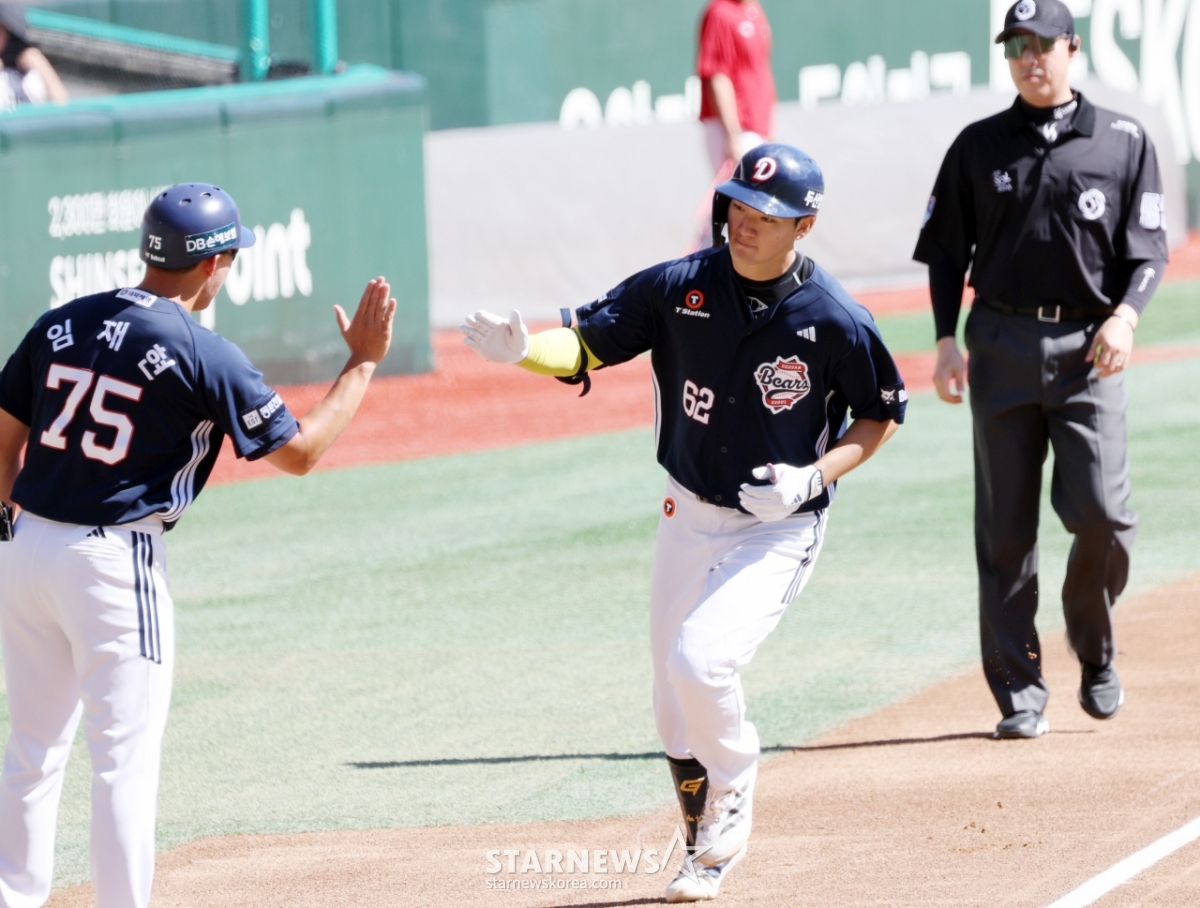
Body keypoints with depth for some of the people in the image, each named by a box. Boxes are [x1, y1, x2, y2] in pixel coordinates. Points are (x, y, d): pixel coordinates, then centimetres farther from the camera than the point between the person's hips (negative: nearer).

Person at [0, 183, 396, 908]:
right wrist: (364, 362, 5)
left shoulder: (60, 325, 6)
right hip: (114, 562, -6)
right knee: (125, 760, 0)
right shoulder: (205, 357, -11)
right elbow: (299, 452, -5)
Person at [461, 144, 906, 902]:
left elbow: (882, 413, -2)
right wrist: (523, 349, -31)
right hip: (689, 518, 4)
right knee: (676, 701, 9)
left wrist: (816, 477, -17)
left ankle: (733, 803, 3)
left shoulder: (835, 320, -15)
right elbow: (585, 345, -9)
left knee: (702, 659, -24)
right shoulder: (679, 288, -8)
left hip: (779, 528, -4)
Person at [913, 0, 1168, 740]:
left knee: (1102, 512, -13)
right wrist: (948, 339, 0)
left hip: (1088, 349, -1)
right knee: (1005, 528, 0)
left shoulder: (1123, 142, 6)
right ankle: (1020, 692, 5)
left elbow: (1149, 247, 4)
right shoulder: (979, 147, 9)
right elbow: (947, 250, 11)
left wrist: (1126, 313, -13)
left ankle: (1095, 651, 14)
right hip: (1002, 344, 1)